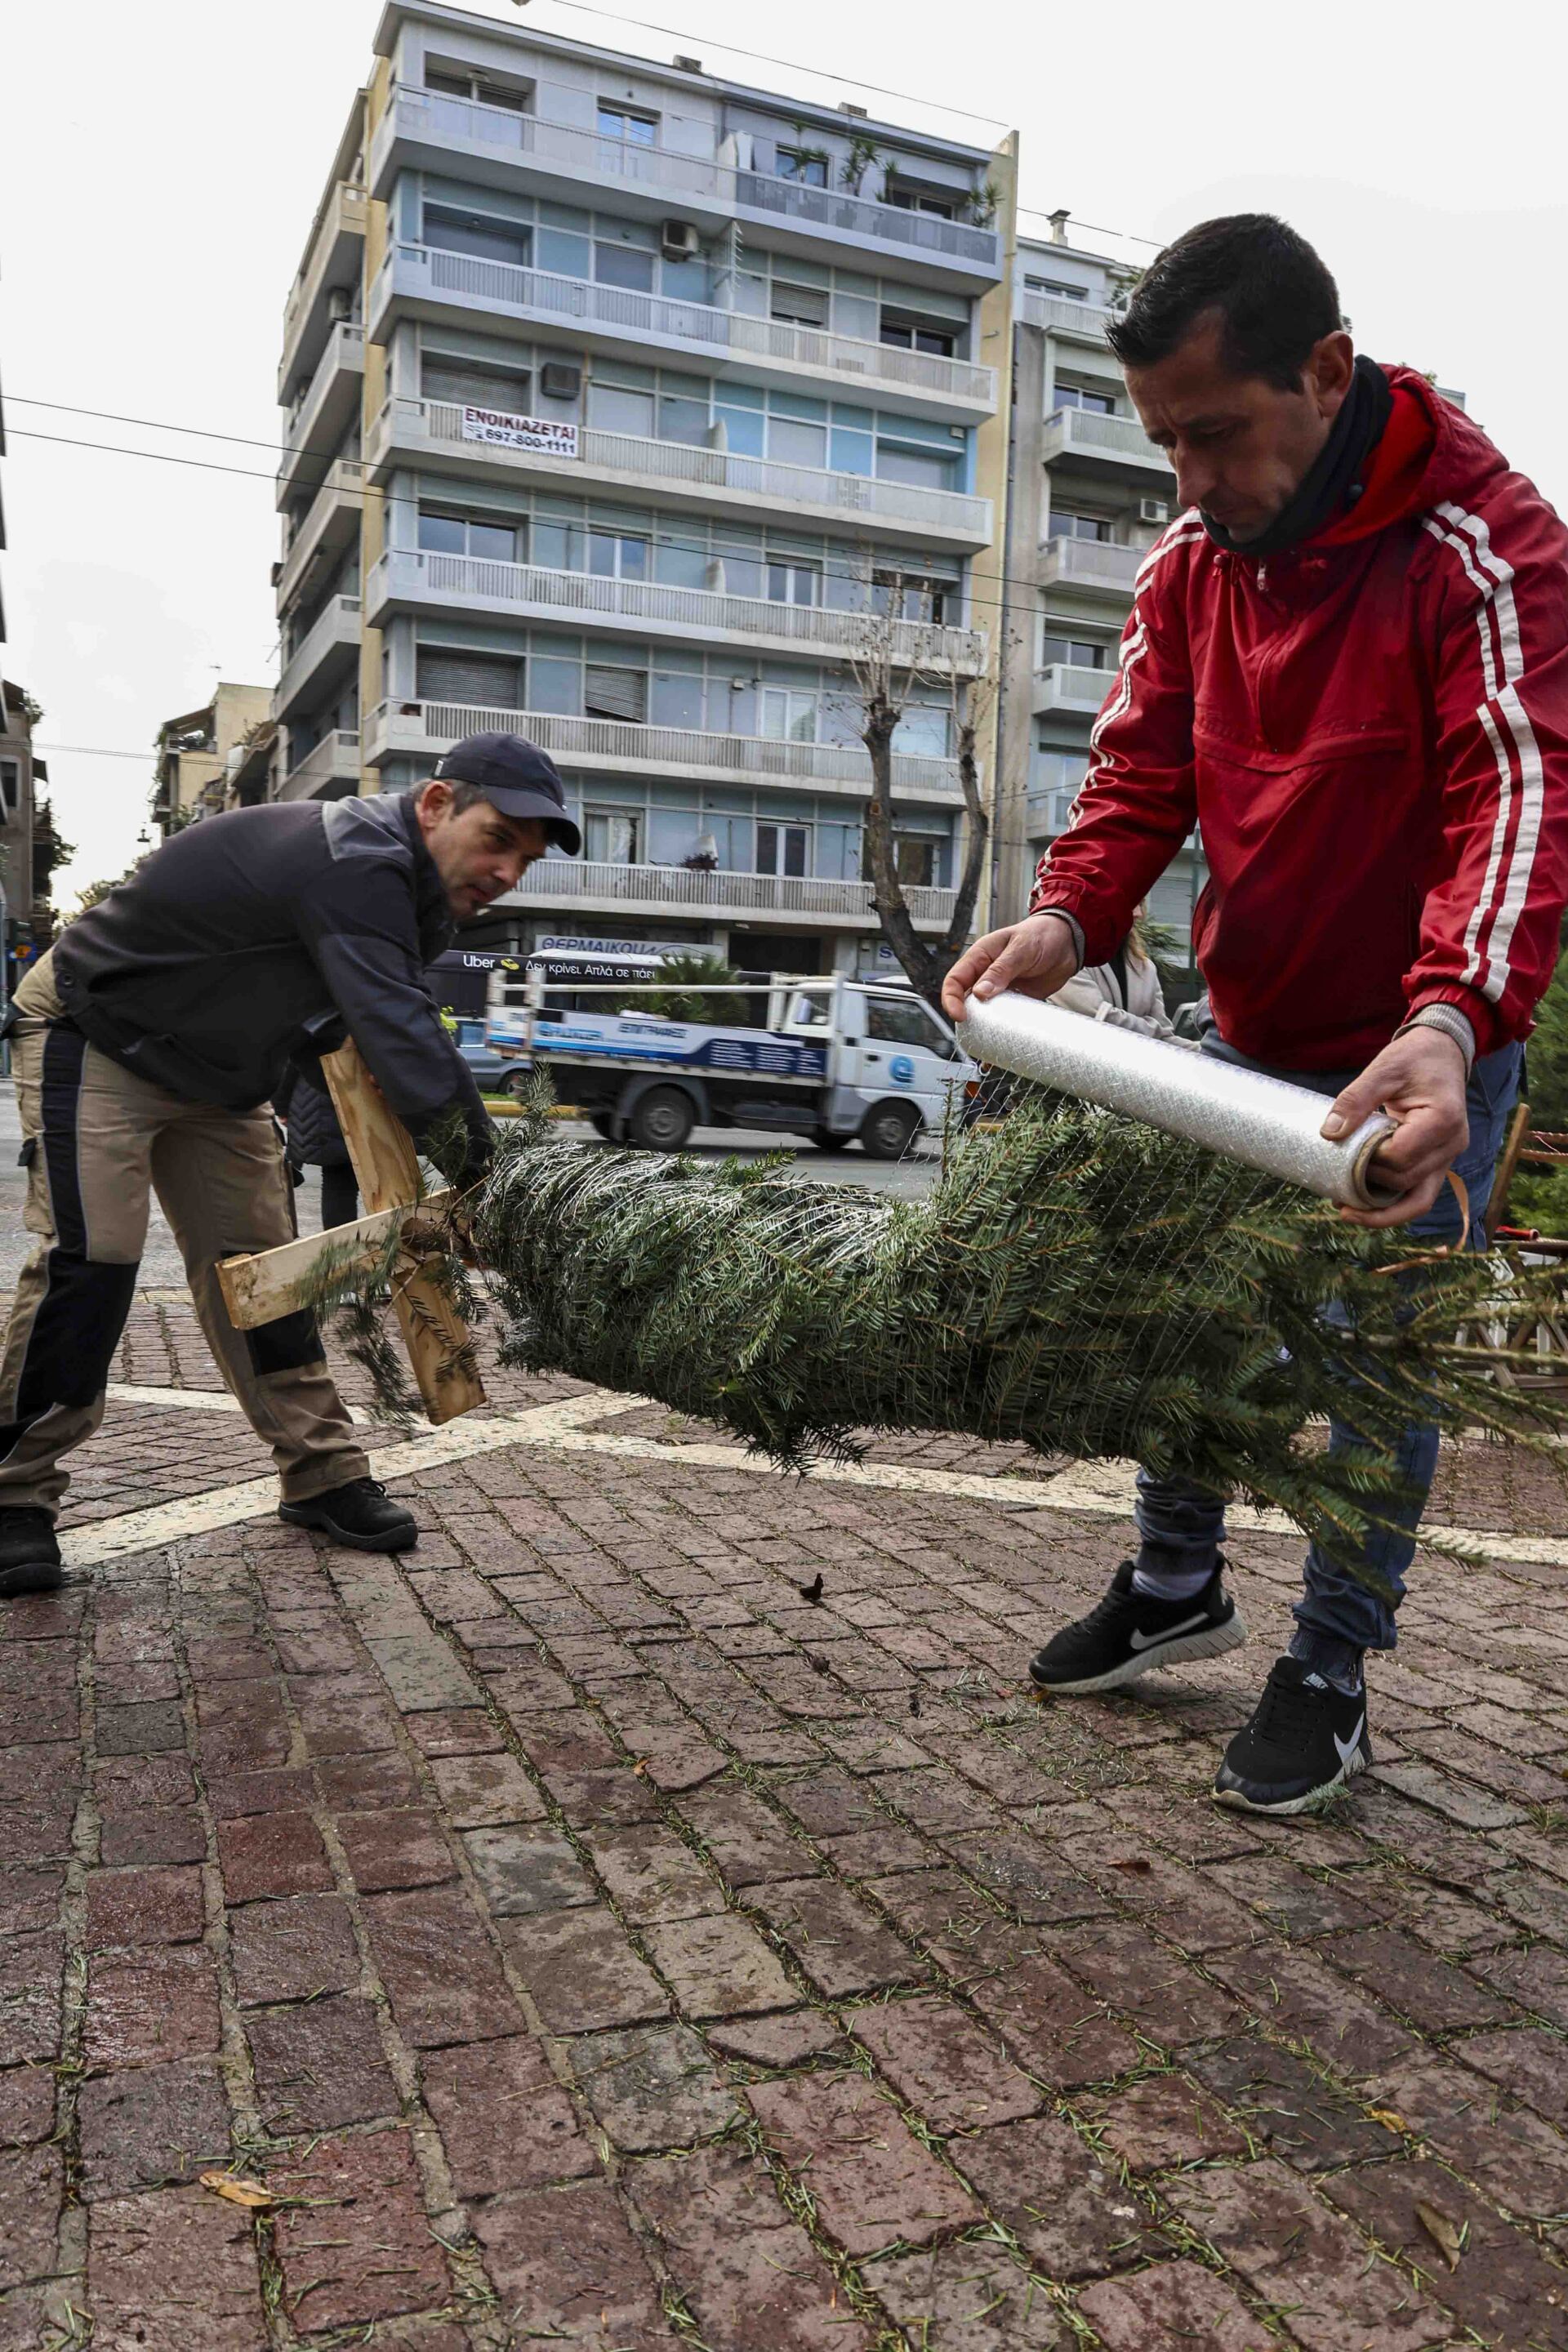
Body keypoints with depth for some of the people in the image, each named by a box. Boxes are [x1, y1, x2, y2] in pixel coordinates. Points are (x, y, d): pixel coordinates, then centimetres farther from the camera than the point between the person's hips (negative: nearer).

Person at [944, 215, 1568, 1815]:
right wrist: (1067, 918, -25)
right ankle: (1175, 1584, 35)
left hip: (1421, 1060, -6)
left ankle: (1329, 1678, 21)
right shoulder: (1189, 561, 1)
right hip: (1245, 1039, 6)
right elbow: (1142, 771, -4)